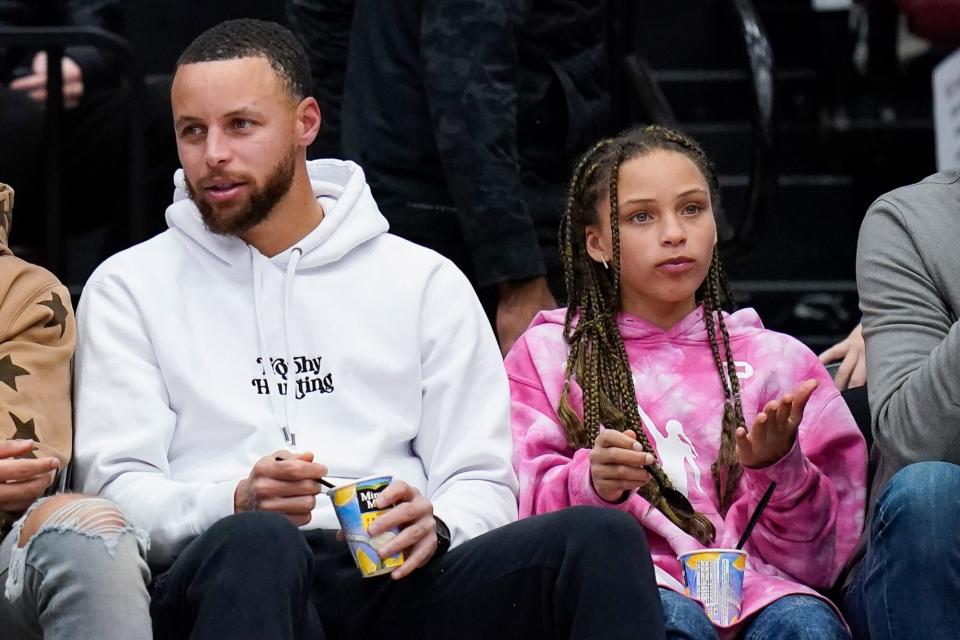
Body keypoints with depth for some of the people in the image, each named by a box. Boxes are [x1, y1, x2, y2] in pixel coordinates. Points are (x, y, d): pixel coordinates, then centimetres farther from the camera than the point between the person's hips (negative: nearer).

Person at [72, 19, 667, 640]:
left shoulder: (425, 281, 19)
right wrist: (237, 503, -17)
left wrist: (434, 525, -12)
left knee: (602, 538, -27)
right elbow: (116, 489, 4)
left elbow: (482, 482, 13)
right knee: (257, 543, -41)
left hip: (397, 586, 2)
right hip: (225, 578, -2)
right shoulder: (129, 288, 15)